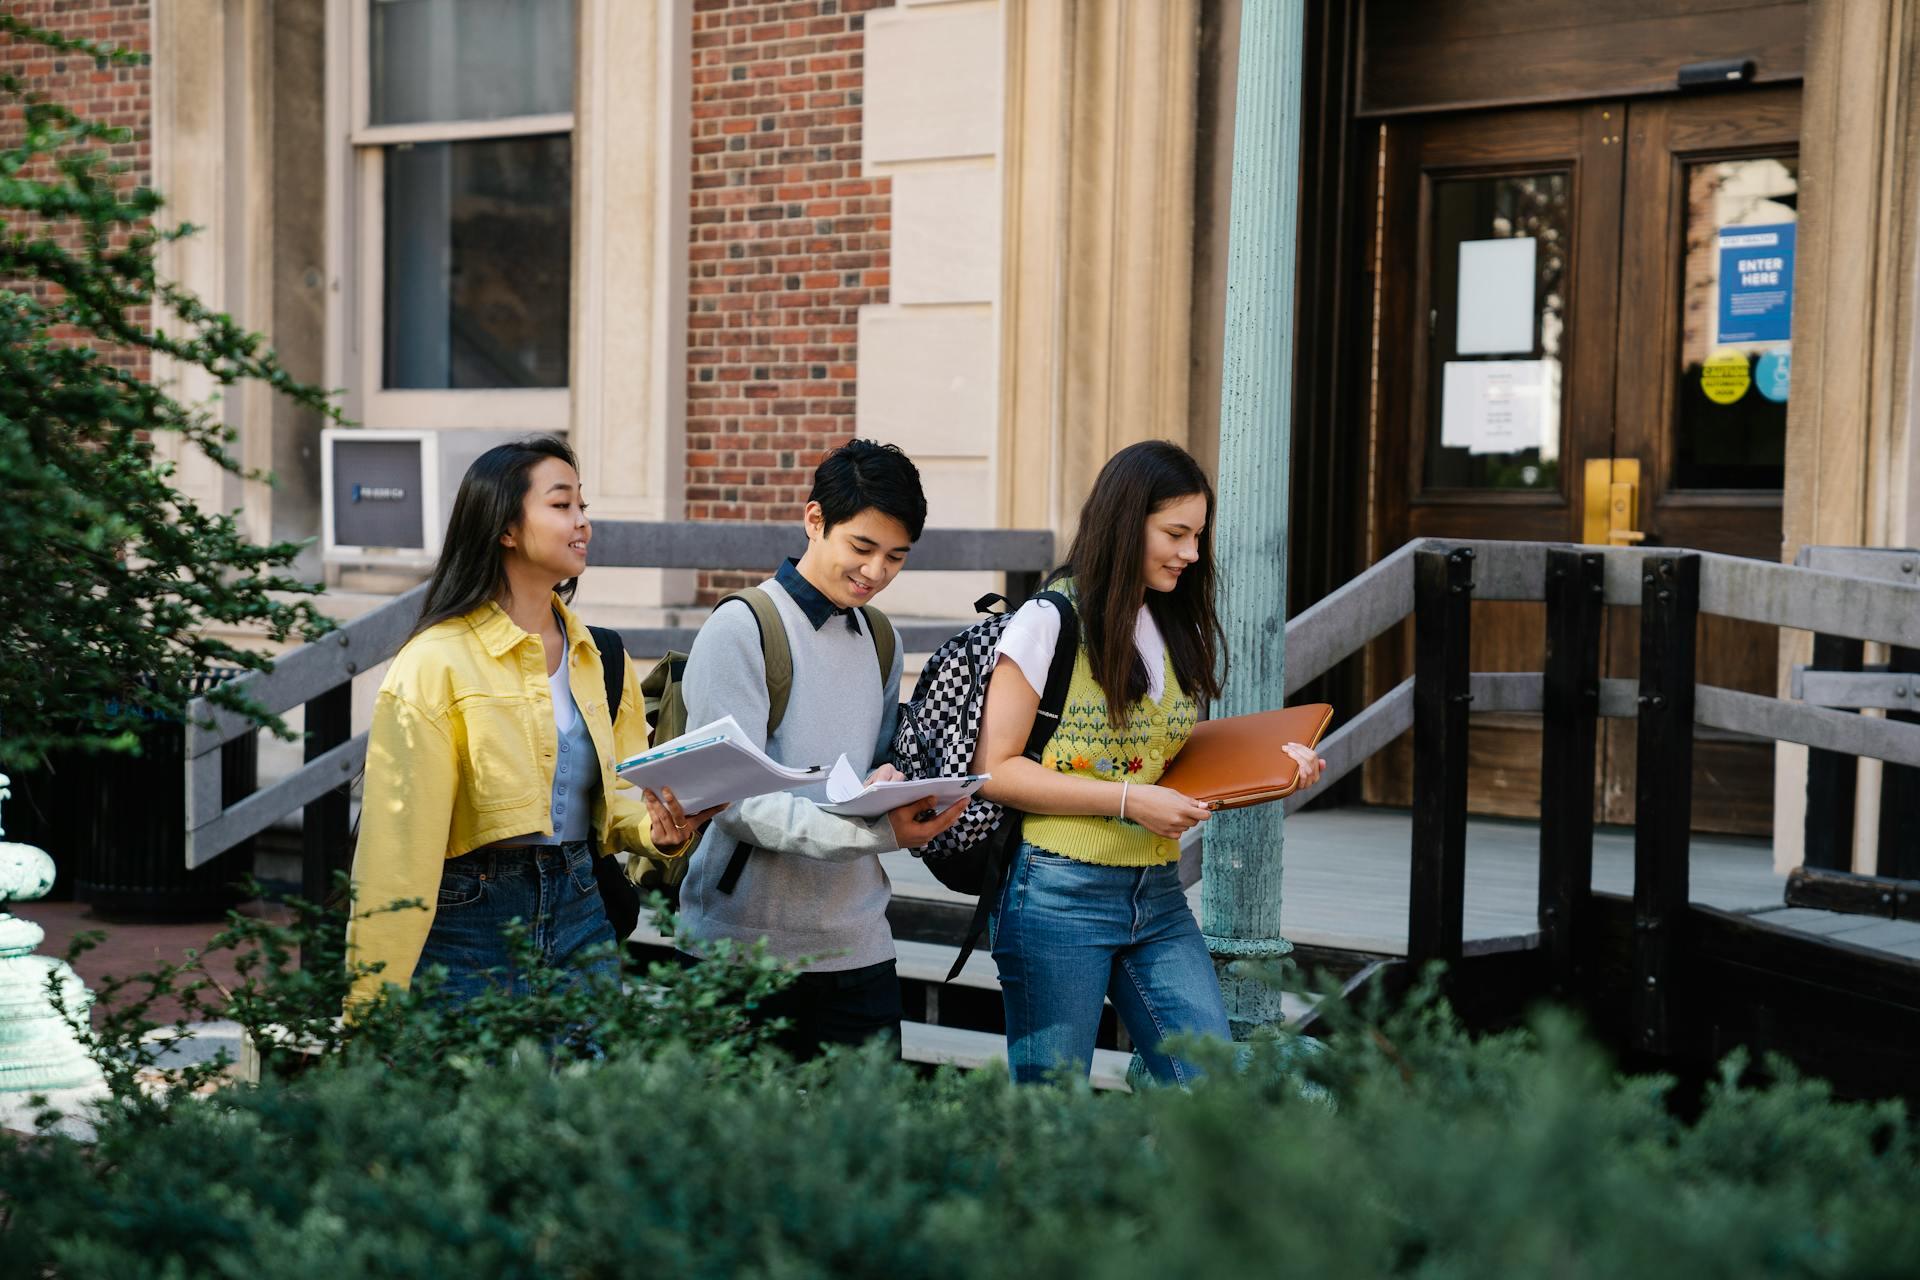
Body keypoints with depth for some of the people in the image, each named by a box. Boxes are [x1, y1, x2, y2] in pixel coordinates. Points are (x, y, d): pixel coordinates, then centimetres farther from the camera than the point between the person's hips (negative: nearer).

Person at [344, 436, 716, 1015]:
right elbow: (399, 844, -14)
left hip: (579, 914, 6)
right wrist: (375, 1009, -15)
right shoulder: (436, 664, -12)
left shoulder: (599, 661, 8)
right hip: (468, 919, -5)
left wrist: (658, 828, -8)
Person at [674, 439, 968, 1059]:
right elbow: (733, 800, -16)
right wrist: (876, 832, -26)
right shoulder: (741, 630, -8)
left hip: (858, 944, 6)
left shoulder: (880, 642, 14)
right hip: (745, 942, -6)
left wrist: (893, 789, -5)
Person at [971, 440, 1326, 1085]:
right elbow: (994, 770, -12)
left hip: (1158, 897, 6)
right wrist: (1129, 799, -18)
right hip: (1060, 897, -6)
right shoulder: (1049, 622, -8)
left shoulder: (1181, 632, 13)